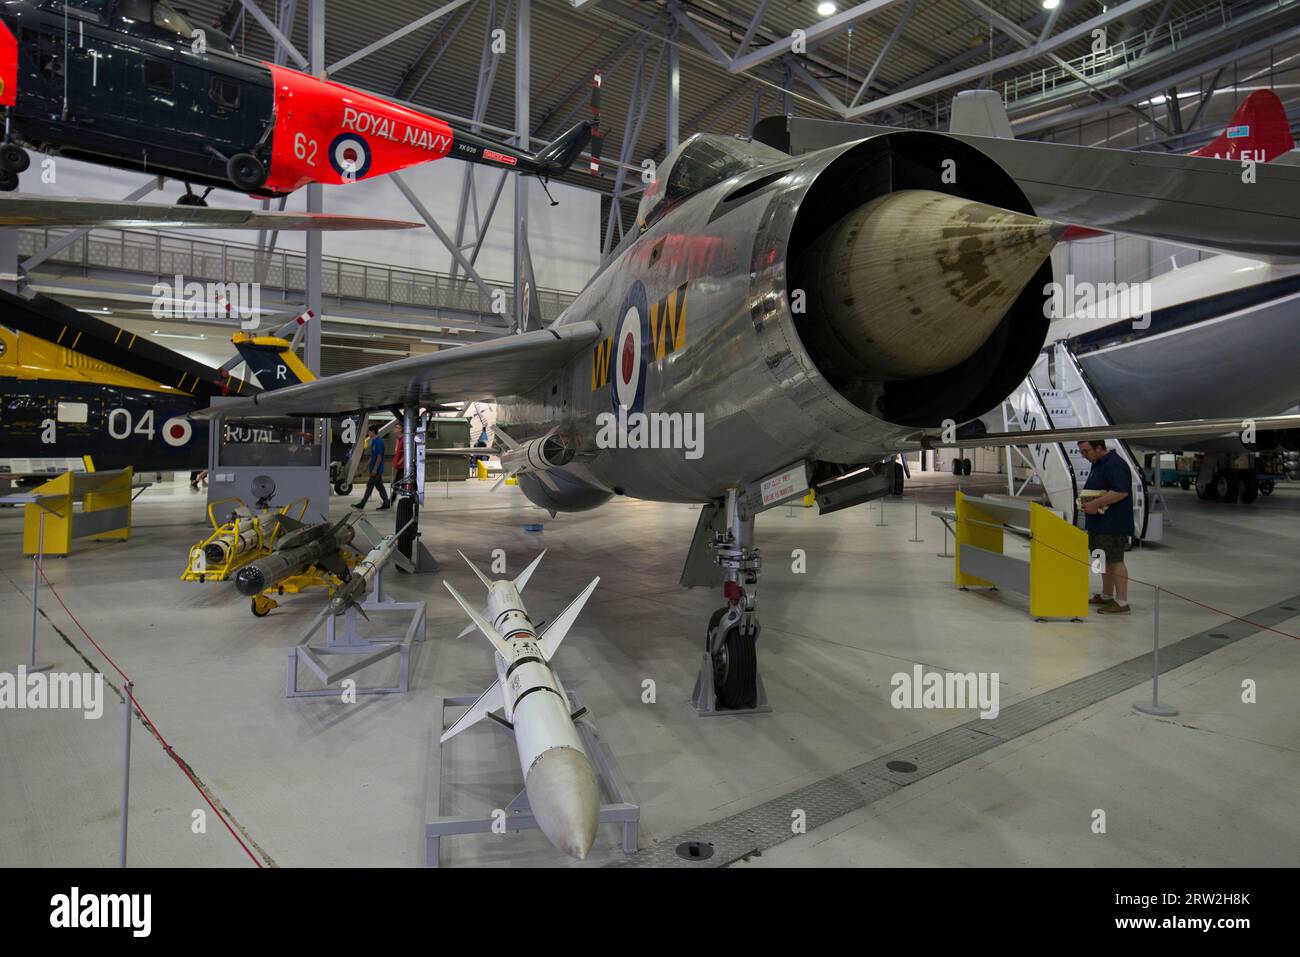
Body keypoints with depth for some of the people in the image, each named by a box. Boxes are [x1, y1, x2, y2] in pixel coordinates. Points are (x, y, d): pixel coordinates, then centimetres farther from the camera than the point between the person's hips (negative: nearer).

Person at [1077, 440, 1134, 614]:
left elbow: (1121, 492, -26)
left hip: (1113, 524, -10)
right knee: (1104, 560, 18)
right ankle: (1106, 596, 29)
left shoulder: (1115, 464, -17)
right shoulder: (1097, 464, 15)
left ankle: (1122, 602, -6)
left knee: (1115, 561, -9)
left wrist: (1095, 504, -23)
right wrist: (1086, 500, 5)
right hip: (1099, 522, 10)